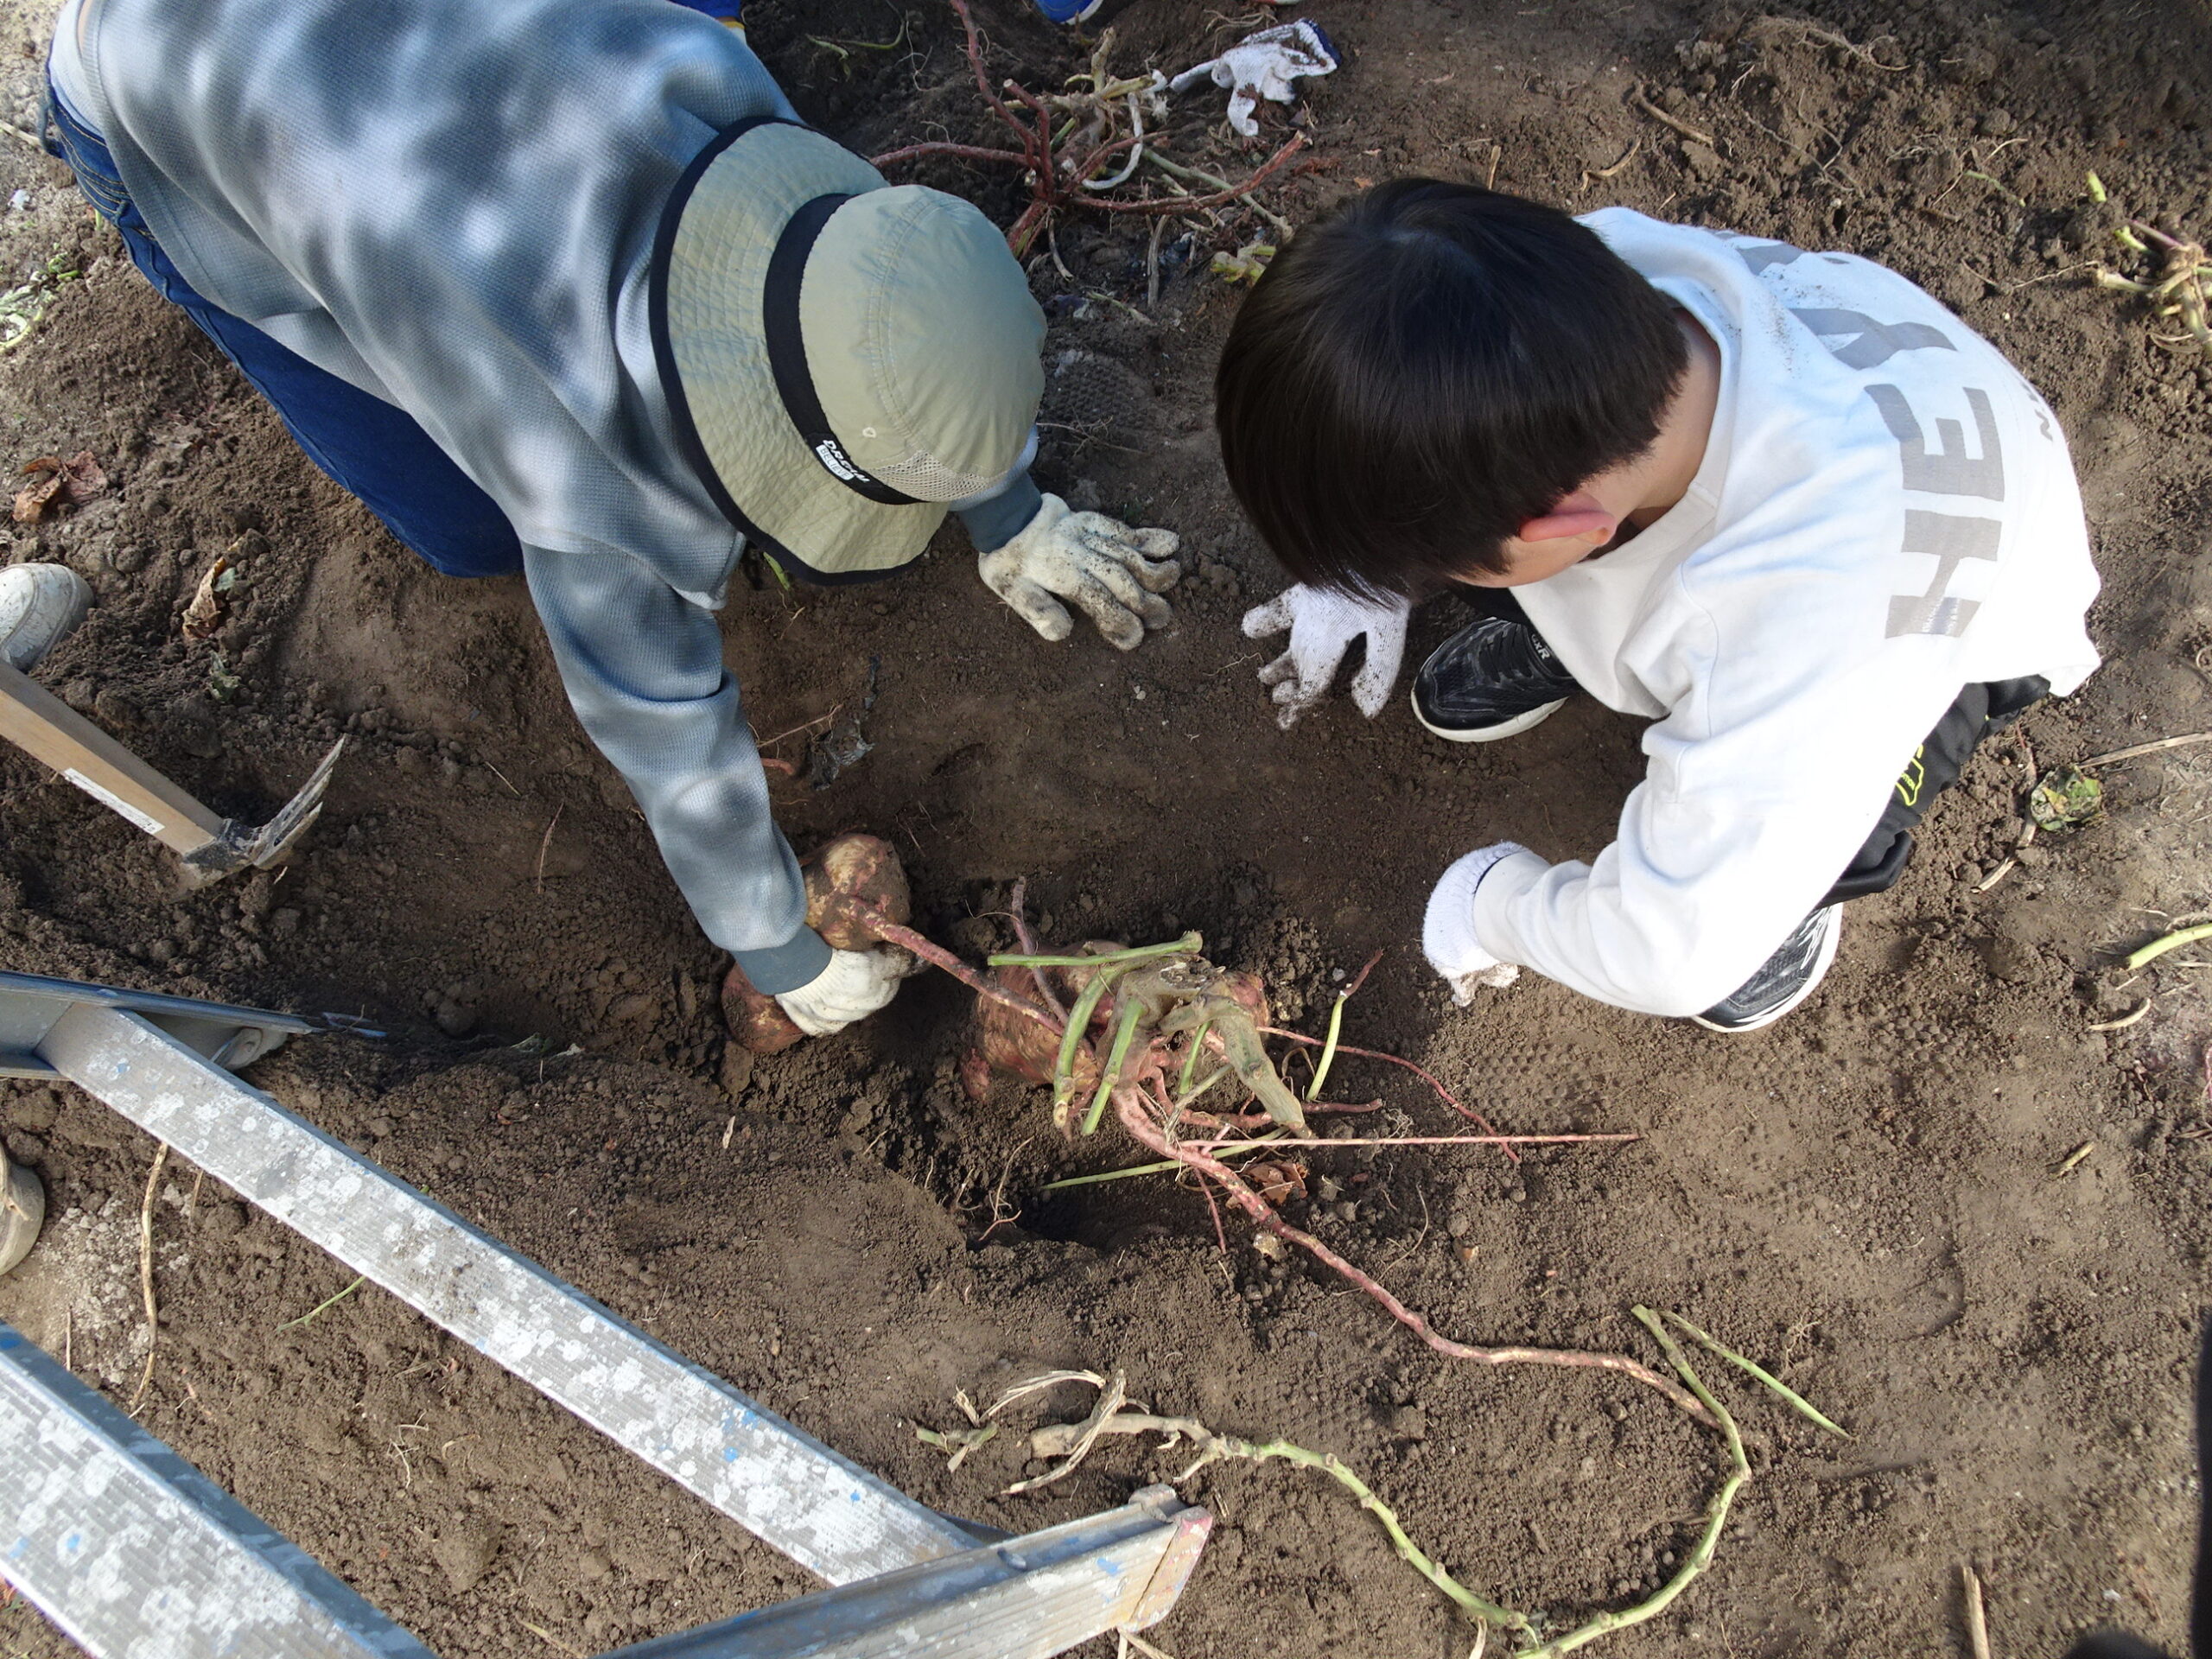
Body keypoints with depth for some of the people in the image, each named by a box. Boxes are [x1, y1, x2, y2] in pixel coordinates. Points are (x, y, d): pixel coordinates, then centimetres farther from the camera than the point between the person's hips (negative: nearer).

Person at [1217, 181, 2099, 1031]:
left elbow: (1672, 955, -40)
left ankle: (1793, 888, 7)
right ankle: (1555, 633, 12)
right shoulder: (1609, 267, -35)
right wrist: (1372, 570, -9)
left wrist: (1494, 906, -22)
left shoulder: (1816, 601, -49)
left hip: (1957, 611, -5)